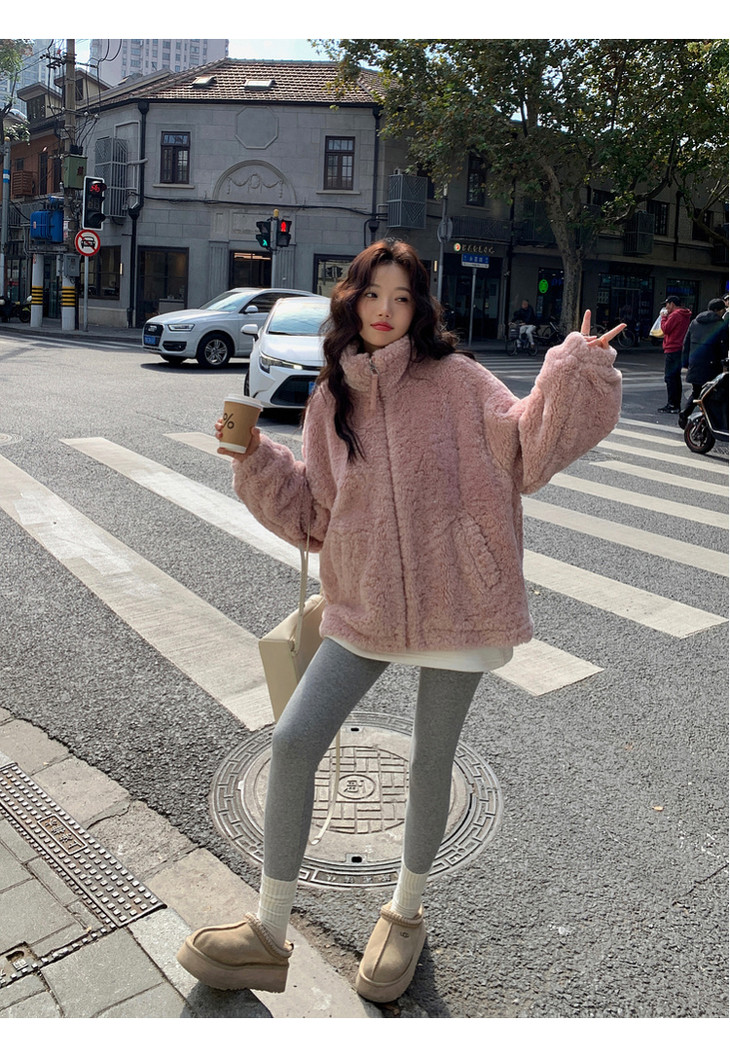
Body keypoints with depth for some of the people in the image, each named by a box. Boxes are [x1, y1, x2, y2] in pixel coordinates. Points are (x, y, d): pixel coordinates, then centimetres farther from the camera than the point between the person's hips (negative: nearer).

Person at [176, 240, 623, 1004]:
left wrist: (575, 371, -21)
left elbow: (524, 448, -11)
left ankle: (405, 914, 37)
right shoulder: (331, 399, 8)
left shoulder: (455, 379, -2)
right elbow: (313, 514, 9)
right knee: (292, 742, -4)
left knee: (430, 765, 9)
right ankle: (269, 933, 16)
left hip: (452, 599, -3)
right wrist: (256, 462, -2)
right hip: (365, 604, 3)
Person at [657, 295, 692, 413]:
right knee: (676, 378, 14)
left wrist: (664, 317, -1)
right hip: (680, 349, 10)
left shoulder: (675, 315, -13)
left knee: (670, 378, -7)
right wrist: (667, 317, 10)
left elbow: (665, 329, -14)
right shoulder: (685, 315, 17)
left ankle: (672, 405, -9)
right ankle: (677, 405, 17)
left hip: (672, 350, -10)